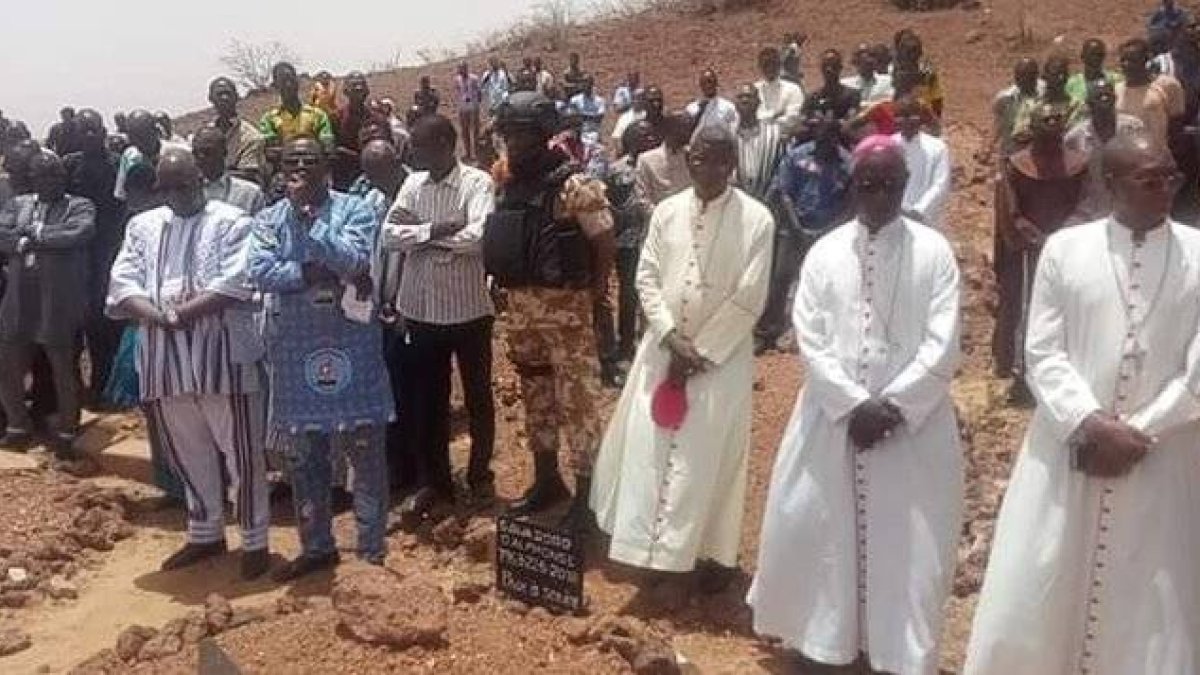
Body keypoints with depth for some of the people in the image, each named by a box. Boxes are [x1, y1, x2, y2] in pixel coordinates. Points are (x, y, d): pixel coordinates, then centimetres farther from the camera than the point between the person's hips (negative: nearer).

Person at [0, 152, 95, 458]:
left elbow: (79, 234, -17)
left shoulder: (80, 206, 3)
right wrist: (25, 241, -15)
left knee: (64, 370, 4)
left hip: (61, 303, -4)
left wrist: (34, 234, -9)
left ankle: (65, 434, 19)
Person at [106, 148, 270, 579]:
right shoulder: (142, 226, 13)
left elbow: (236, 284, -15)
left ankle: (254, 540, 12)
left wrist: (184, 312, -17)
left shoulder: (231, 222, -2)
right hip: (165, 359, 5)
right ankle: (205, 534, 31)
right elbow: (122, 286, 3)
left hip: (223, 355, -5)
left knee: (241, 453, 0)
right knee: (188, 455, 16)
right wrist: (159, 316, -14)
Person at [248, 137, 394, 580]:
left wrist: (309, 214, -16)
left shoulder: (355, 210, -2)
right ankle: (317, 546, 25)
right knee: (301, 454, 11)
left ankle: (372, 548, 14)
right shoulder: (269, 219, 7)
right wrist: (314, 272, -16)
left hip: (349, 341, -3)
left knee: (365, 450, 1)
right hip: (294, 348, 3)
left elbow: (353, 261, -19)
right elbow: (260, 273, -8)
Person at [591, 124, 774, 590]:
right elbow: (646, 278, 3)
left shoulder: (756, 220, -9)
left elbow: (748, 299, -10)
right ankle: (655, 543, 23)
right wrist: (671, 337, -10)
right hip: (664, 348, 4)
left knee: (711, 456, 3)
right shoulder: (666, 212, 3)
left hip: (721, 356, -4)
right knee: (649, 447, 7)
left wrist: (700, 350, -11)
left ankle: (715, 553, 19)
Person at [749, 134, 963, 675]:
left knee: (906, 542, 4)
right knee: (812, 528, 7)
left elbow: (942, 346, -7)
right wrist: (854, 403, -13)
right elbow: (810, 340, -2)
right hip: (834, 417, 2)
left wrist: (891, 405, -15)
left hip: (913, 423, -2)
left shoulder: (933, 251, -1)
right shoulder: (826, 252, 4)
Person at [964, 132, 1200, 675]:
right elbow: (1043, 354, -3)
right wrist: (1089, 424, -15)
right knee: (1034, 594, 9)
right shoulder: (1064, 249, 0)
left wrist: (1139, 433, -11)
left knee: (1153, 609, 10)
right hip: (1067, 450, 0)